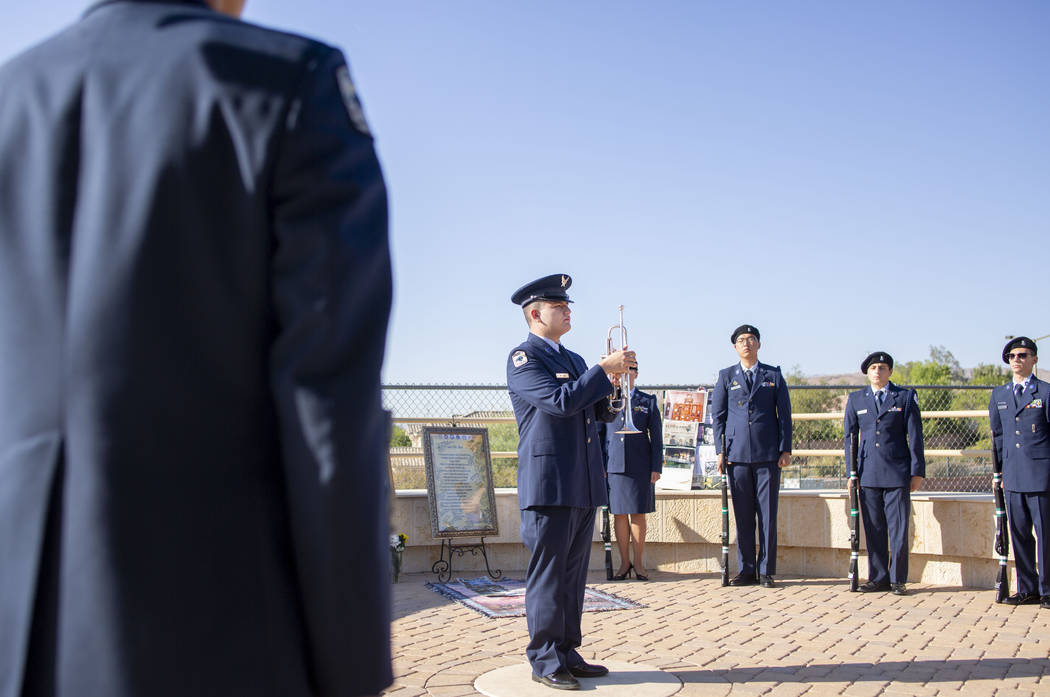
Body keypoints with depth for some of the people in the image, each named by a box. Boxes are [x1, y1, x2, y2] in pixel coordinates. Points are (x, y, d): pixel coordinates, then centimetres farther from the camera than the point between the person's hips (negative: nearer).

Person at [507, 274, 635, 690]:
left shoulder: (573, 360, 19)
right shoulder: (523, 358, -6)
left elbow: (602, 412, 19)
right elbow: (562, 401, -20)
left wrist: (615, 381, 2)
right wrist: (604, 369, -16)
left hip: (584, 486, 8)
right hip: (549, 484, -8)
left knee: (573, 575, 12)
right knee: (547, 575, -2)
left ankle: (567, 653, 21)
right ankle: (545, 661, 8)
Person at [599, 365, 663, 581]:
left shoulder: (648, 401, 8)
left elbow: (656, 436, 5)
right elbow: (597, 433, 10)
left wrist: (656, 467, -1)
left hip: (640, 466, -1)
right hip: (613, 465, 1)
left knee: (638, 514, 2)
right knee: (619, 515, 3)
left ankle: (639, 563, 13)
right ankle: (624, 563, 13)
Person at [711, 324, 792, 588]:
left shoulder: (774, 375, 10)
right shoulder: (726, 376, 10)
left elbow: (784, 414, 8)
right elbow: (717, 415, 9)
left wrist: (785, 449, 0)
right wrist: (720, 450, 0)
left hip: (768, 454, 0)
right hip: (737, 454, 1)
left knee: (768, 514, 0)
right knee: (742, 515, 4)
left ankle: (766, 571, 8)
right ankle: (746, 570, 11)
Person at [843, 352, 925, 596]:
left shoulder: (905, 397, 5)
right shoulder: (856, 399, 11)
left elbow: (915, 436, 3)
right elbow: (850, 437, 12)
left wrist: (917, 472, -2)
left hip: (897, 473, -2)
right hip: (868, 473, 2)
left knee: (898, 529, 0)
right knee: (873, 528, 5)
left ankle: (898, 579, 10)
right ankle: (878, 578, 15)